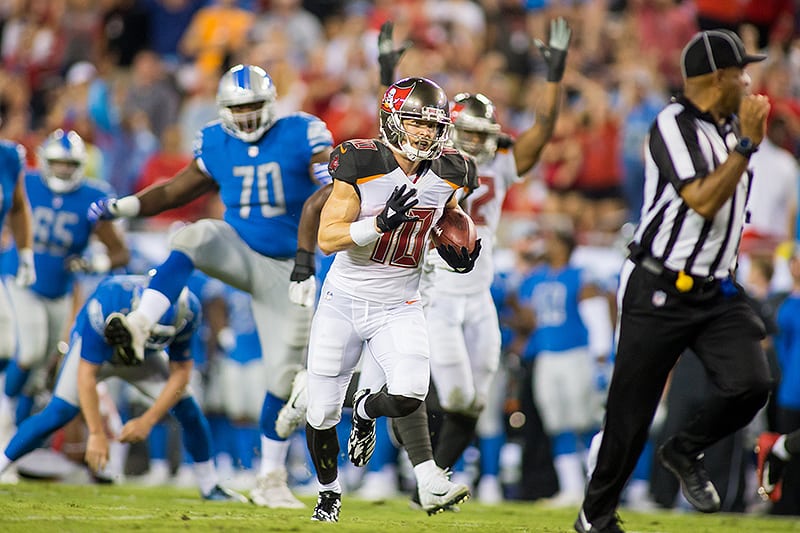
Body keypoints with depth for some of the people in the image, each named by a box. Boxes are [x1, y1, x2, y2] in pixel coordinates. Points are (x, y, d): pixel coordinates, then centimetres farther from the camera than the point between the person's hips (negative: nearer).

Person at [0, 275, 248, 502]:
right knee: (60, 412, -21)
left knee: (187, 407, -9)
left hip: (143, 358, 3)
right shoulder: (107, 304, -43)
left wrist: (147, 421, -25)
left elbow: (180, 372, -18)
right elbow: (87, 373, -35)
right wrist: (97, 434, -33)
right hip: (94, 348, -3)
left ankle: (210, 487, 9)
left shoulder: (186, 313, -32)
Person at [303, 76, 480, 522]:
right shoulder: (361, 167, -17)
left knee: (409, 394, -21)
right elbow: (327, 238, -22)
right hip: (344, 302, -2)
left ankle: (366, 411, 16)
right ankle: (329, 492, 33)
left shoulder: (446, 175, -4)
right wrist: (383, 222, -35)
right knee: (322, 414, 4)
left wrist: (457, 248, 1)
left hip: (398, 308, 2)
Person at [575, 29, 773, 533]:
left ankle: (684, 453, 12)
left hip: (717, 290, 6)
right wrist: (747, 144, -18)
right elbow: (702, 201, -22)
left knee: (751, 383, -15)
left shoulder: (731, 127, 11)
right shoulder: (675, 124, -13)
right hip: (659, 292, -6)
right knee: (632, 410, -2)